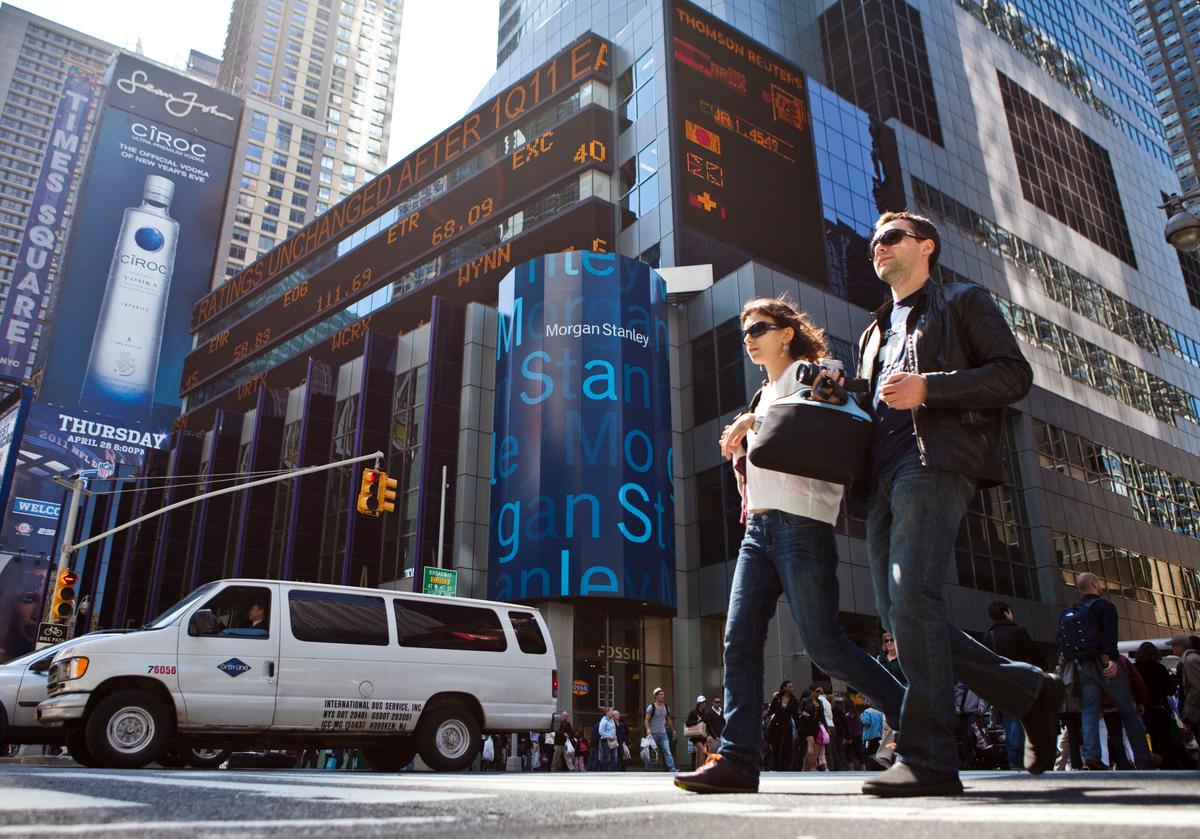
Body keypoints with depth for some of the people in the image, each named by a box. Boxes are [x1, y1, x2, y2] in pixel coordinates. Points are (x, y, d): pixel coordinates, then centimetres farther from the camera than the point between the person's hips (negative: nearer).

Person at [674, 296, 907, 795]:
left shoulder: (809, 374, 3)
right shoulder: (765, 395, 26)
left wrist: (752, 424, -9)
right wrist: (741, 441, 8)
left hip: (800, 524, -8)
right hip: (759, 528, 8)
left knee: (823, 645, -8)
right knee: (740, 641, -4)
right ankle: (737, 759, -5)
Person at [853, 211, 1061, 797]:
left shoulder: (962, 301, 13)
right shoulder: (875, 332, 31)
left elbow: (1015, 374, 0)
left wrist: (928, 387, -12)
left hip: (937, 461, -7)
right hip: (884, 475, 7)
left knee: (913, 600, -20)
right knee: (898, 614, 0)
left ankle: (928, 760, -15)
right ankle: (1030, 690, 15)